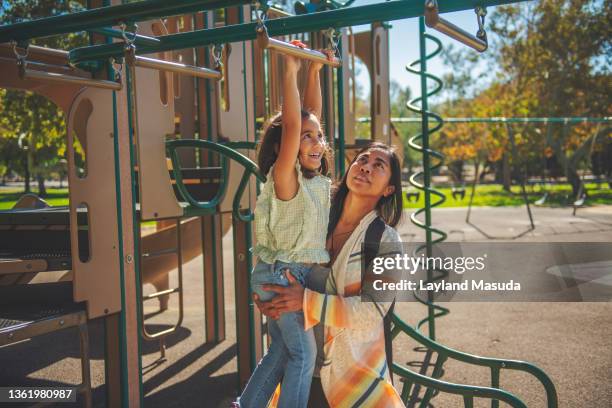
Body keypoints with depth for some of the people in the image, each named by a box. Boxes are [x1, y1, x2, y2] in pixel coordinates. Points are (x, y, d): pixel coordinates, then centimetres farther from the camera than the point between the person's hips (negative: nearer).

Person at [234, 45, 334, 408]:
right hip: (279, 275, -8)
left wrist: (315, 72, 8)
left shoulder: (318, 179, 4)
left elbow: (312, 115, 9)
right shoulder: (285, 178, -16)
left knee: (282, 350, 17)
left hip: (304, 275, 8)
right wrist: (291, 72, -26)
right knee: (304, 351, -2)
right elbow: (291, 126, -28)